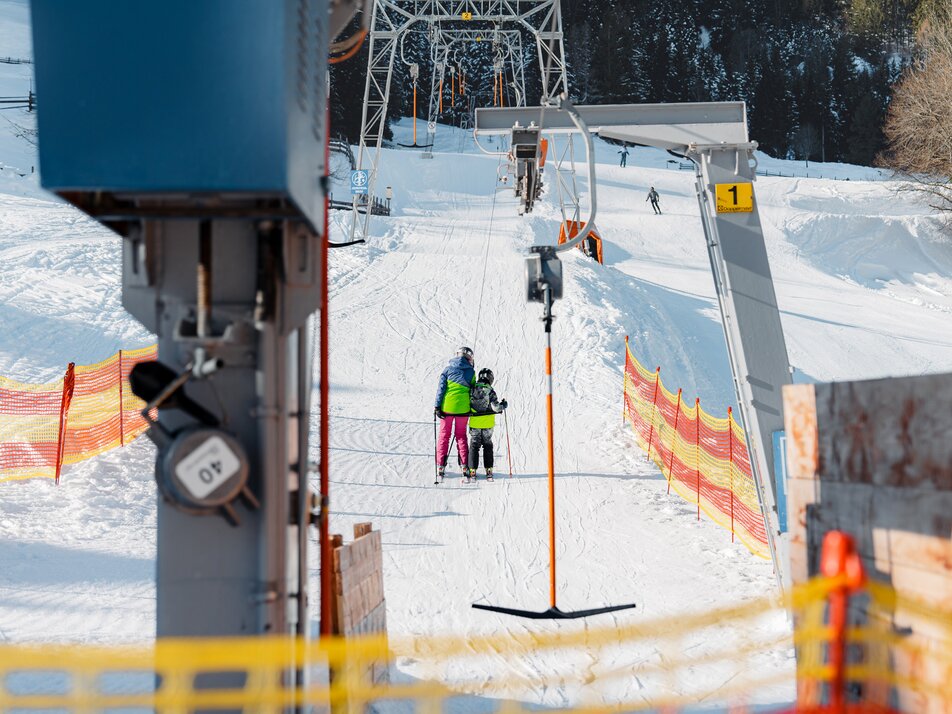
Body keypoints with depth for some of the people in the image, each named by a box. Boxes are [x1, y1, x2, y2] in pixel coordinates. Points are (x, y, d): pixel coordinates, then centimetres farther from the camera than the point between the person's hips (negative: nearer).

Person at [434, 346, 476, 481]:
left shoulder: (448, 369, 1)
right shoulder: (471, 372, 2)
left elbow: (441, 388, -4)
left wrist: (437, 406, -4)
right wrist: (472, 409, 14)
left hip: (447, 407, 0)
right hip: (463, 408, 1)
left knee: (444, 435, 8)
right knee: (461, 435, 12)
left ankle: (441, 466, 3)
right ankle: (464, 465, 7)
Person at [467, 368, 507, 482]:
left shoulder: (472, 390, -3)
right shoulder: (490, 391, -11)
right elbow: (495, 407, -16)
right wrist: (503, 405, 3)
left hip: (474, 424, 1)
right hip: (488, 424, -1)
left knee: (474, 446, 8)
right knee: (487, 446, 13)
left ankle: (472, 471, 2)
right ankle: (489, 471, 11)